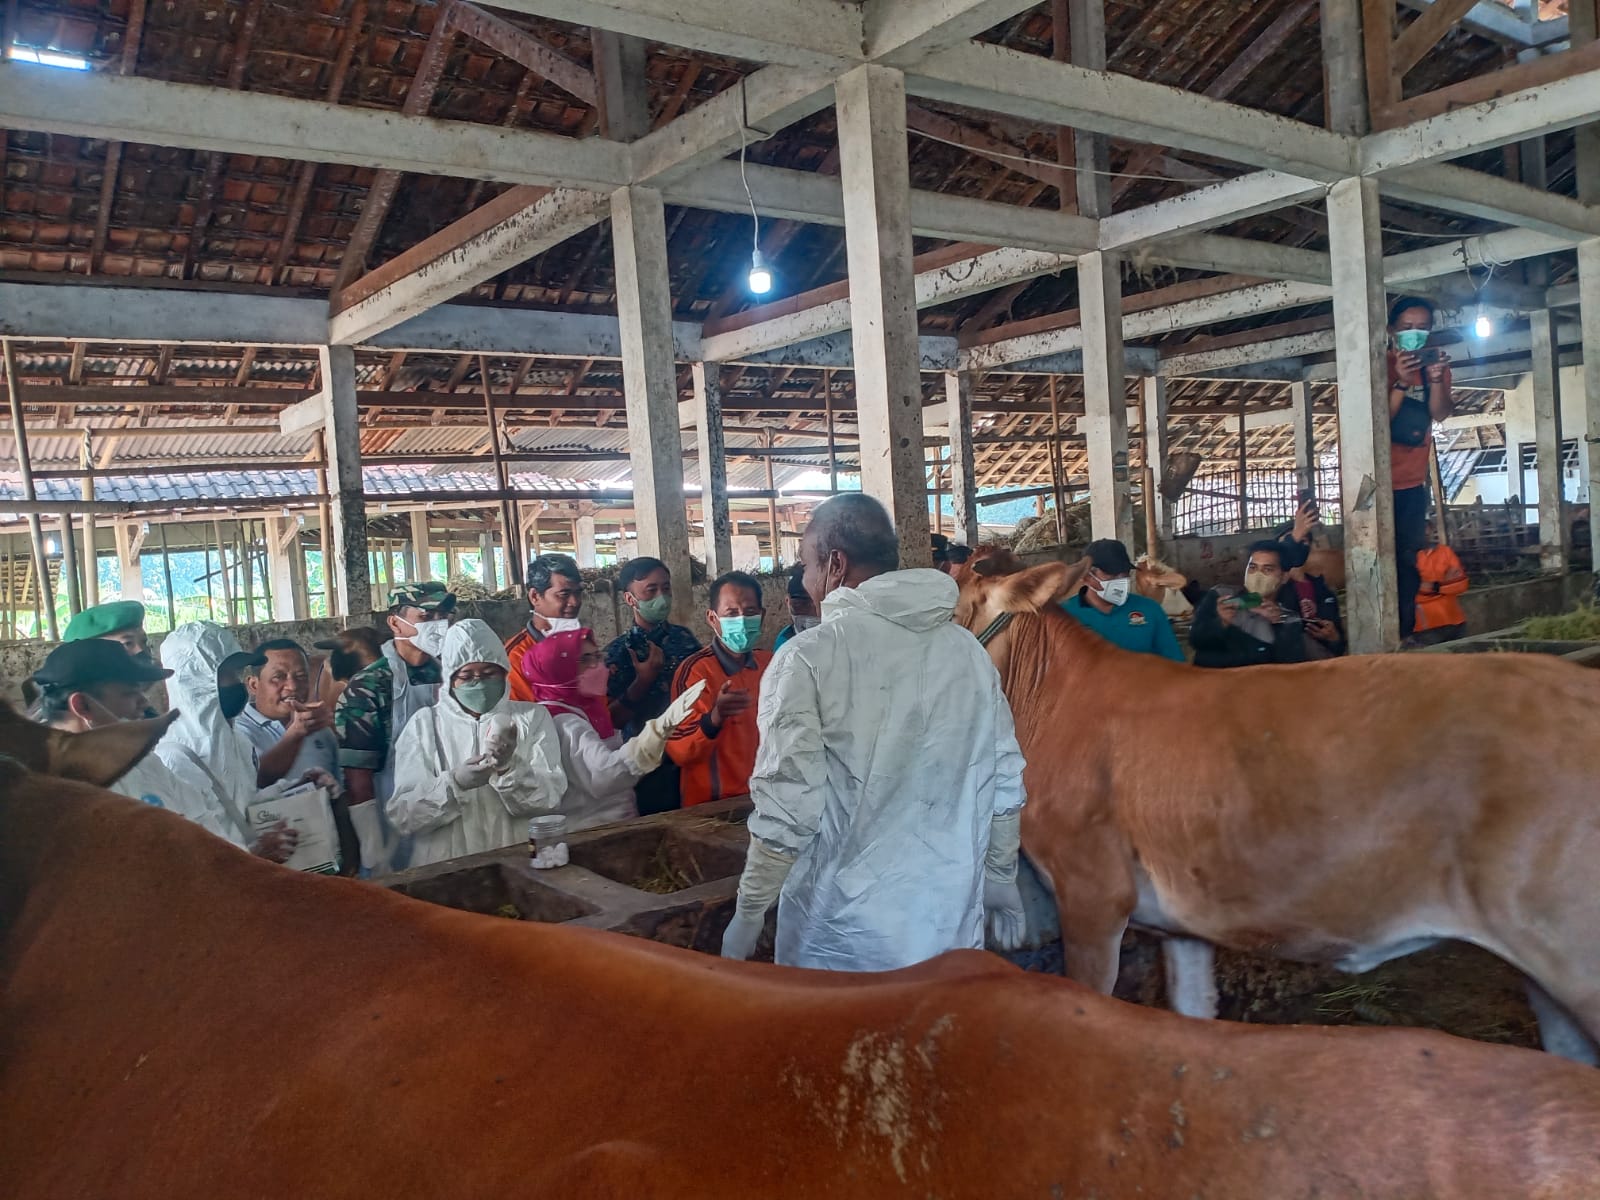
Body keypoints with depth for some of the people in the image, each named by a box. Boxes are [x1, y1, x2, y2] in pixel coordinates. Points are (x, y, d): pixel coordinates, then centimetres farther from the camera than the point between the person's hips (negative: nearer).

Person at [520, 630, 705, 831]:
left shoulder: (580, 711, 14)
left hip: (611, 825, 9)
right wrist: (659, 729, -43)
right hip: (589, 833, -9)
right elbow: (603, 775, -33)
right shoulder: (564, 723, -16)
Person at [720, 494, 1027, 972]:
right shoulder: (969, 651, 1)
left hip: (841, 939, -4)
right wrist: (1002, 881, 20)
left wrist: (747, 914, -2)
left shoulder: (807, 659, -13)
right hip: (952, 927, 4)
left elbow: (786, 809, -15)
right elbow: (1005, 787, 6)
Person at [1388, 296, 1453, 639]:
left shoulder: (1434, 363, 5)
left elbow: (1440, 414, -8)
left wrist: (1435, 379, -25)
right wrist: (1401, 383, -28)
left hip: (1413, 482, 5)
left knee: (1409, 560, 7)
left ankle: (1406, 631, 12)